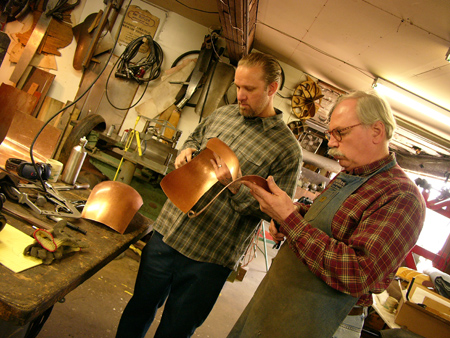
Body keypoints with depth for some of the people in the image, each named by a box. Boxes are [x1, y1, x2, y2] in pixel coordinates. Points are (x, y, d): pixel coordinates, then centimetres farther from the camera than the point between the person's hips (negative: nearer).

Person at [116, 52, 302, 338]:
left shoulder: (288, 149, -10)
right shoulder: (222, 114, 6)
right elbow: (195, 138, 24)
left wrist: (236, 186, -22)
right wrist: (187, 151, 1)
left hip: (208, 260, -4)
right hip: (166, 231, 5)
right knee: (139, 309, 22)